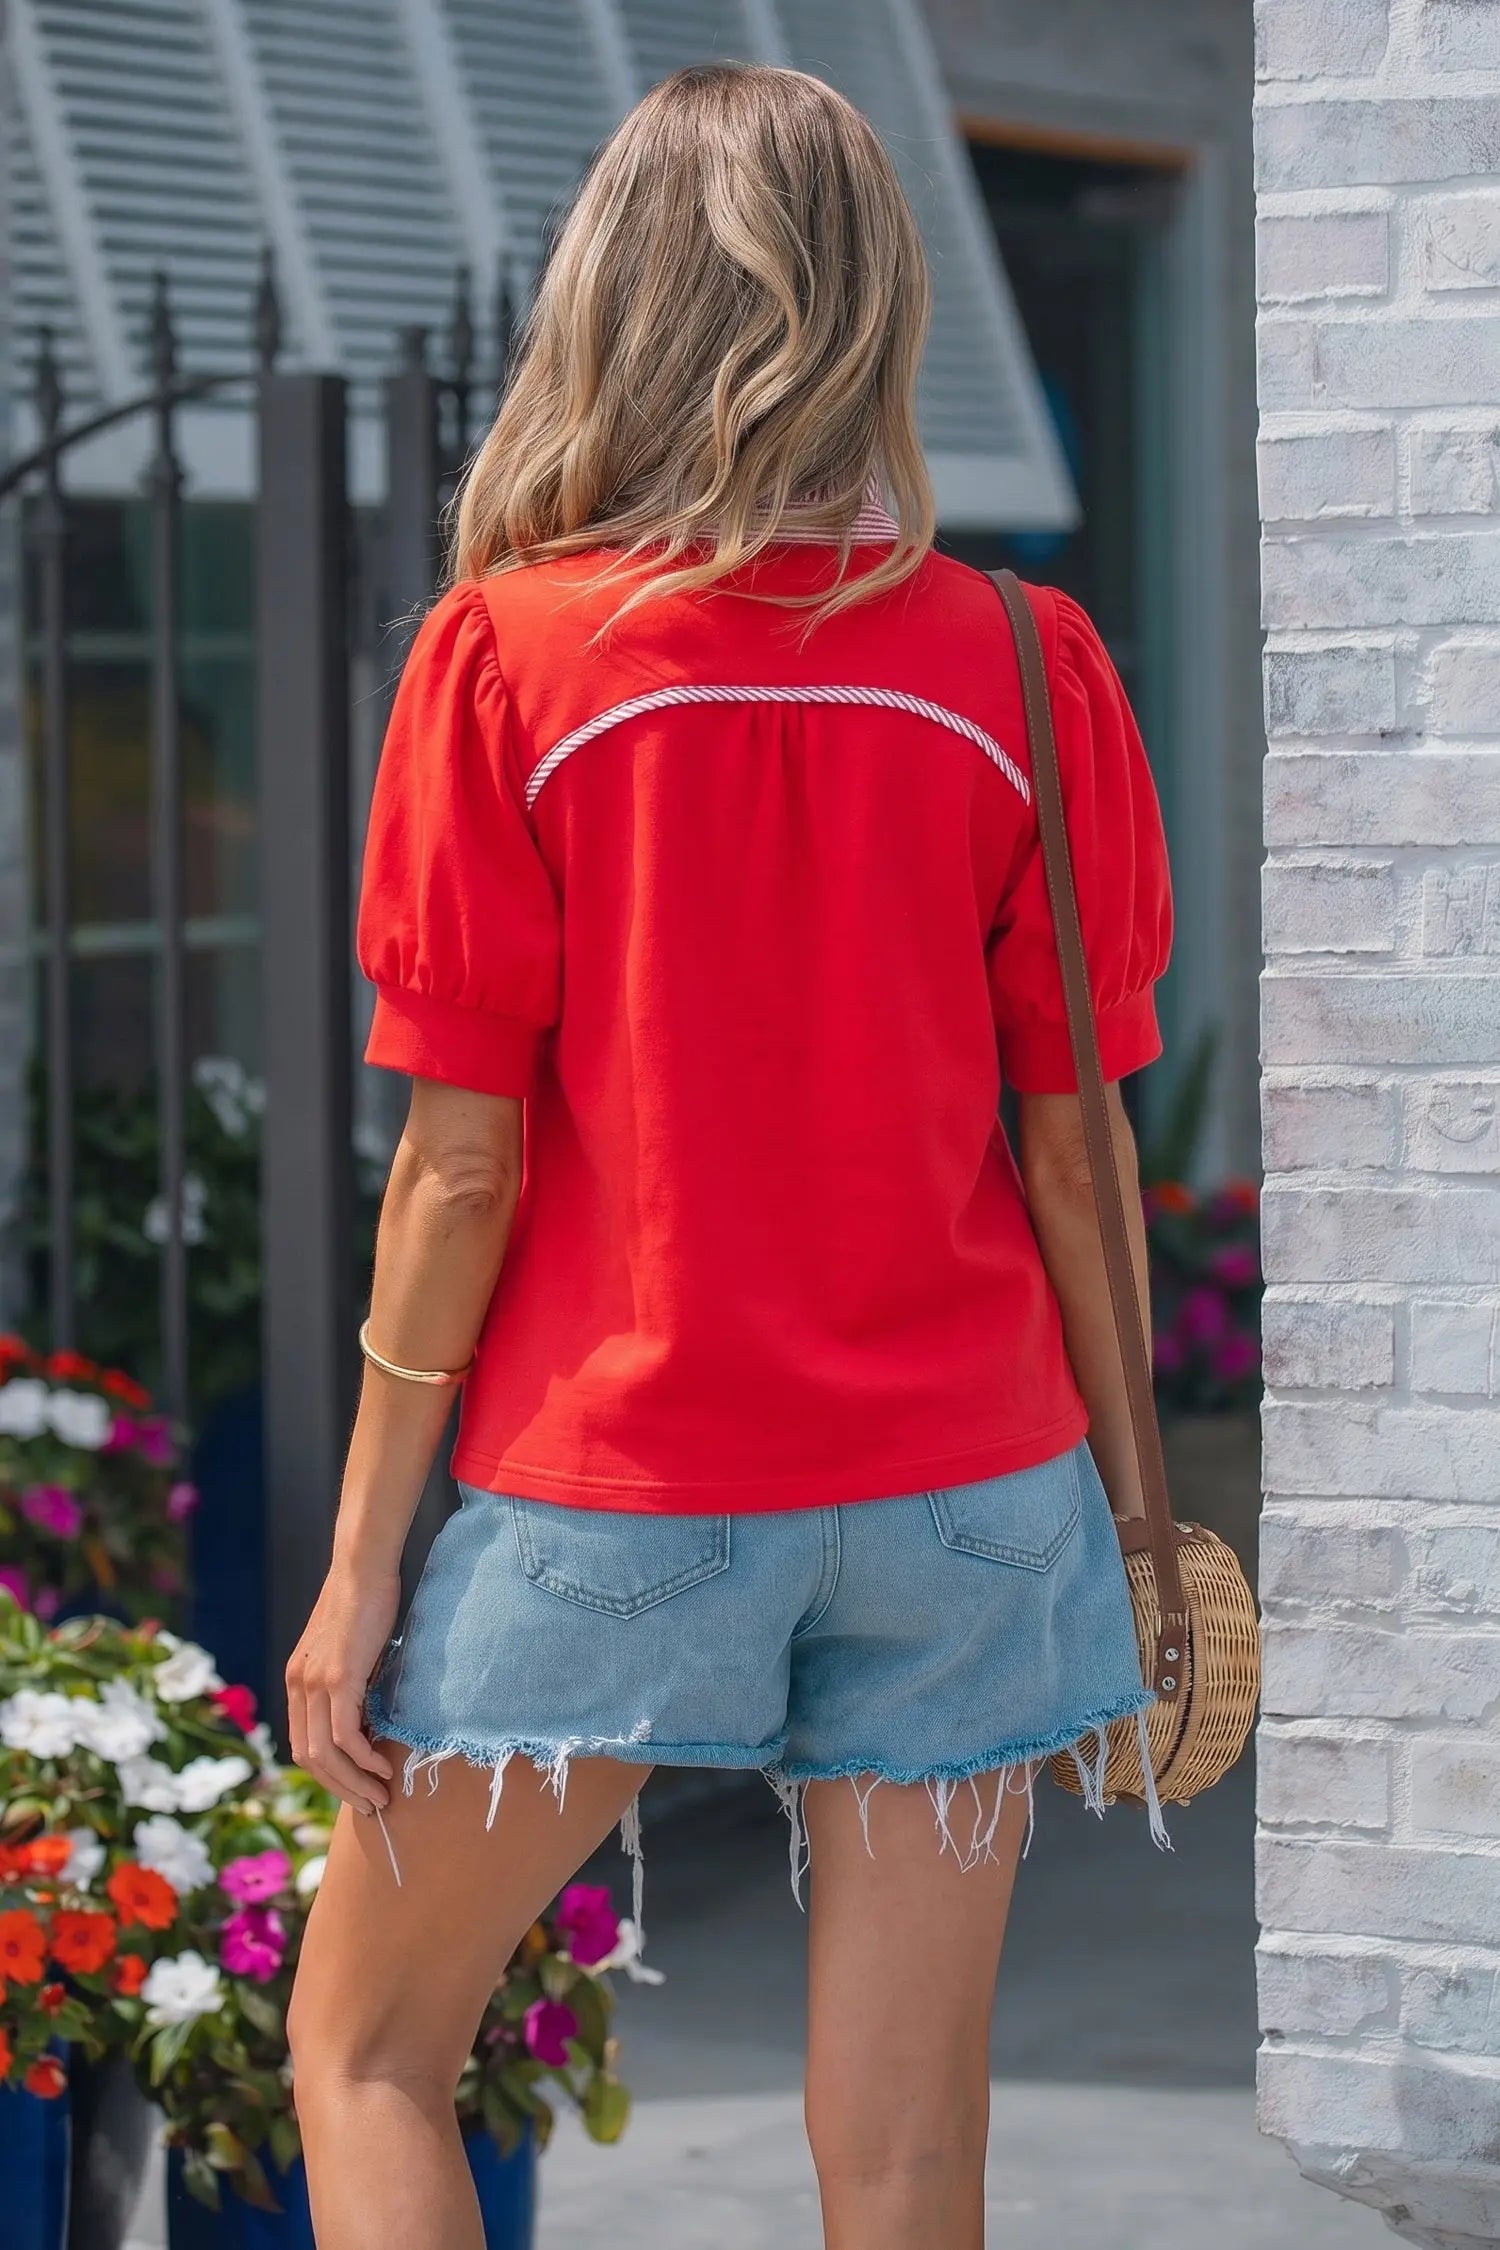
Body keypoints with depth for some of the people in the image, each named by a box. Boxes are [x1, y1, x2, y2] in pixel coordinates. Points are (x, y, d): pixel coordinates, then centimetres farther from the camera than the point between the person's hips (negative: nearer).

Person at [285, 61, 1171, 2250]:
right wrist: (1128, 1499, 11)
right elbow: (1072, 1154, -1)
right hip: (962, 1488, 2)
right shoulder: (1023, 669, -4)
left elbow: (461, 1161, -8)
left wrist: (360, 1563, -1)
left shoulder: (509, 655, -9)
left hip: (612, 1494, -2)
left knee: (370, 2050, 16)